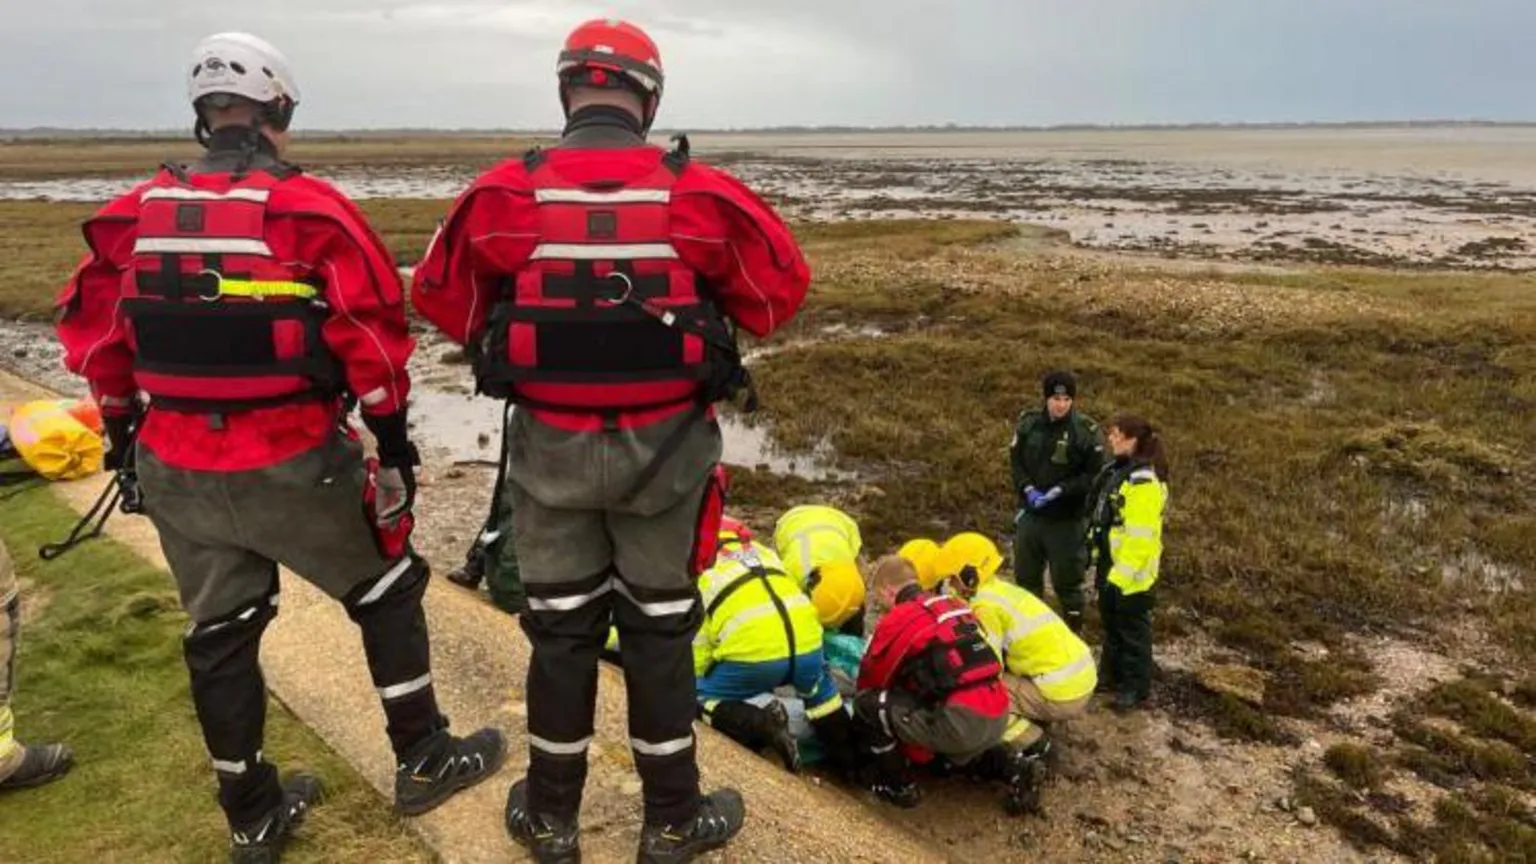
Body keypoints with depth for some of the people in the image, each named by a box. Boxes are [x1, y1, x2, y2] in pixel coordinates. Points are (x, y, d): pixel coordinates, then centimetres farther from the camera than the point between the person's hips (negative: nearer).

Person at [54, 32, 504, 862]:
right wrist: (392, 434, -4)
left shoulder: (134, 214, 6)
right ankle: (423, 761, 24)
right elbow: (369, 328, -13)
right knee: (387, 593, 14)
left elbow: (92, 329, 12)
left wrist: (122, 429, 23)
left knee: (219, 633, 16)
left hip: (175, 467, 5)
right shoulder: (307, 207, -10)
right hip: (292, 463, -5)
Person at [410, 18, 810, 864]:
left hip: (551, 445, 1)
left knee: (559, 631, 15)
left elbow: (440, 293, 5)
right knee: (660, 632, 13)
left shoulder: (505, 194, -7)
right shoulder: (699, 193, -10)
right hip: (662, 446, -1)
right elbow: (781, 285, 1)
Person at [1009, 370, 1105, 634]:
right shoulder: (1029, 422, -2)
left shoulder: (1086, 430, -13)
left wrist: (1060, 491, -19)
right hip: (1030, 514, 4)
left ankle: (1074, 634, 23)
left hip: (1067, 520, -4)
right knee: (1026, 576, 18)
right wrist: (1028, 489, -11)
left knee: (1067, 580, 6)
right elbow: (1015, 461, 4)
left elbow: (1094, 475, -11)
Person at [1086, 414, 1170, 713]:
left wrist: (1122, 574, -25)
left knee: (1132, 629, 6)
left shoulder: (1143, 482, -24)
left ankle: (1136, 687, 21)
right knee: (1112, 623, 22)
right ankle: (1113, 675, 38)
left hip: (1131, 572, -9)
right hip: (1110, 565, 9)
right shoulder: (1115, 470, 7)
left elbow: (1140, 537, -26)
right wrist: (1100, 560, 21)